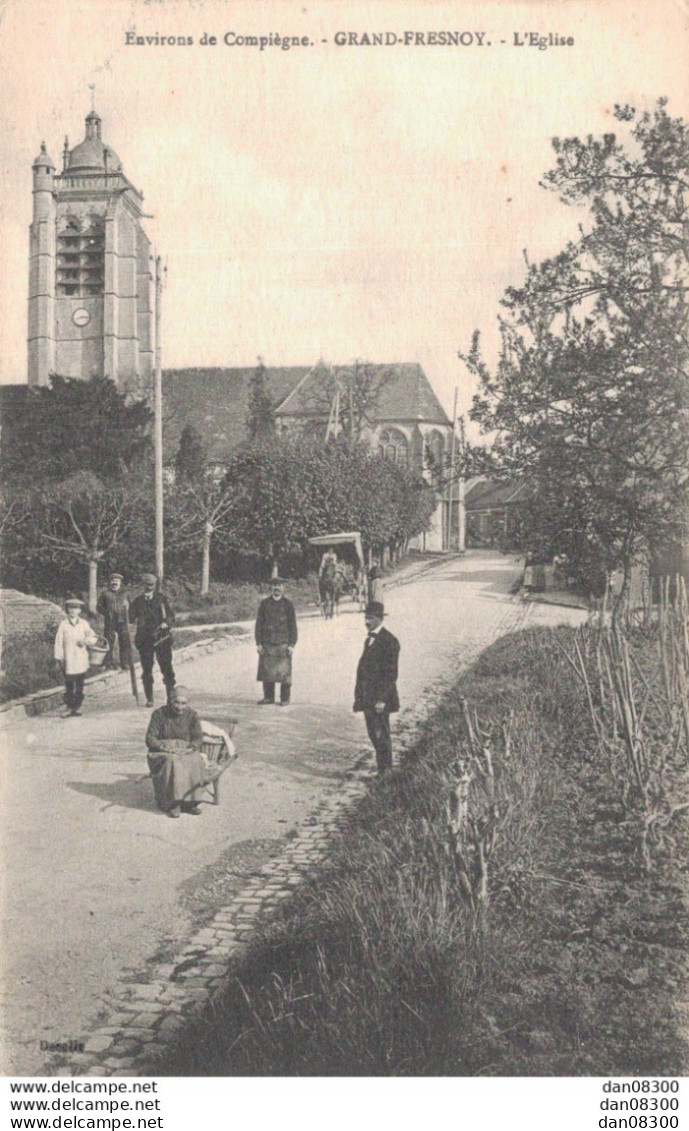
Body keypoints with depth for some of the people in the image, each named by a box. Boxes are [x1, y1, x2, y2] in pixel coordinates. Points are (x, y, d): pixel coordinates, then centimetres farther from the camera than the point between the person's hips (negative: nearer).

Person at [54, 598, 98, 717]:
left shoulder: (84, 624, 8)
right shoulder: (63, 624, 3)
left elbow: (93, 637, 9)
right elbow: (59, 641, 2)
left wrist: (87, 640, -14)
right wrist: (59, 657, -2)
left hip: (81, 660, 1)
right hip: (68, 660, -1)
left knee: (80, 684, 3)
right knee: (69, 684, -1)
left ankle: (77, 707, 12)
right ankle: (70, 707, 5)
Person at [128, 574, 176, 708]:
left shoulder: (162, 599, 7)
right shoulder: (137, 601, 7)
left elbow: (171, 616, 6)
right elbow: (131, 618, 6)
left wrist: (166, 623, -12)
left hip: (162, 638, 0)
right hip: (145, 640, 1)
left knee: (167, 667, -3)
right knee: (147, 670, 3)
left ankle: (171, 695, 4)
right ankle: (149, 699, 11)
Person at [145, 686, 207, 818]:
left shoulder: (192, 716, 6)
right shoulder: (159, 714, -2)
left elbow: (198, 738, 2)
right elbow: (150, 739, -5)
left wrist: (190, 748, -19)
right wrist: (165, 747, -22)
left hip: (185, 751, 2)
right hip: (162, 753, -2)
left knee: (196, 761, -31)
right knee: (172, 763, -36)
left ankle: (189, 802, -23)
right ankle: (172, 804, -31)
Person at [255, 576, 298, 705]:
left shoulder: (288, 605, 4)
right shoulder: (264, 603, 7)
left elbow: (292, 626, 4)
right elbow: (259, 623, 7)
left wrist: (291, 645, -3)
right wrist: (258, 643, 1)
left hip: (283, 644, -2)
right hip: (267, 644, 2)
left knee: (284, 672, -2)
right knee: (266, 671, 2)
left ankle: (285, 698, 6)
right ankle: (268, 696, 14)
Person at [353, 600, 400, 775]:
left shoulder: (389, 641, -12)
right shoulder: (369, 639, 15)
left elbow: (391, 674, -16)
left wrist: (382, 699, -20)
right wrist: (360, 696, 14)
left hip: (380, 698, -8)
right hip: (368, 698, 8)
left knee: (381, 735, -4)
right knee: (373, 734, 11)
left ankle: (386, 772, 5)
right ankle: (383, 770, 20)